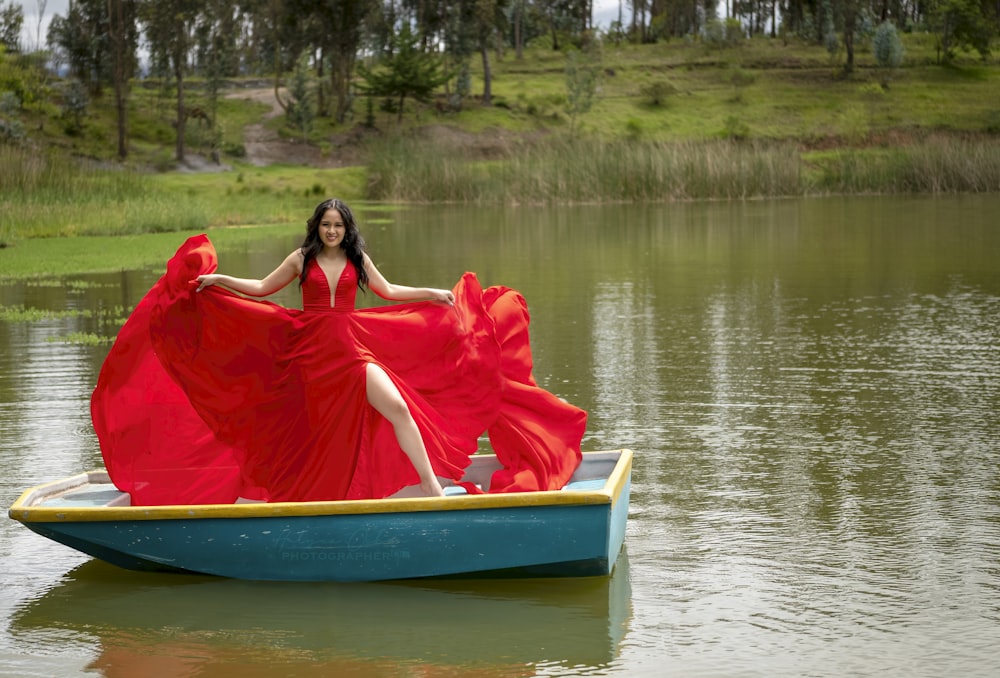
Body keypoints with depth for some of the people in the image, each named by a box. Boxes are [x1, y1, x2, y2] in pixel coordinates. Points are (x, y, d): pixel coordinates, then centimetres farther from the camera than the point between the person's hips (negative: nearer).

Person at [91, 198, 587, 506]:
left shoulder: (357, 260, 10)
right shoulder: (302, 259, 6)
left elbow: (388, 292, 21)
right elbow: (262, 289, 14)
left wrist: (433, 294, 16)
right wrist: (217, 279, 4)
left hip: (352, 350, 0)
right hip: (311, 352, 0)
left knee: (398, 407, -18)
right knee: (312, 432, 3)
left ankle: (433, 485, -17)